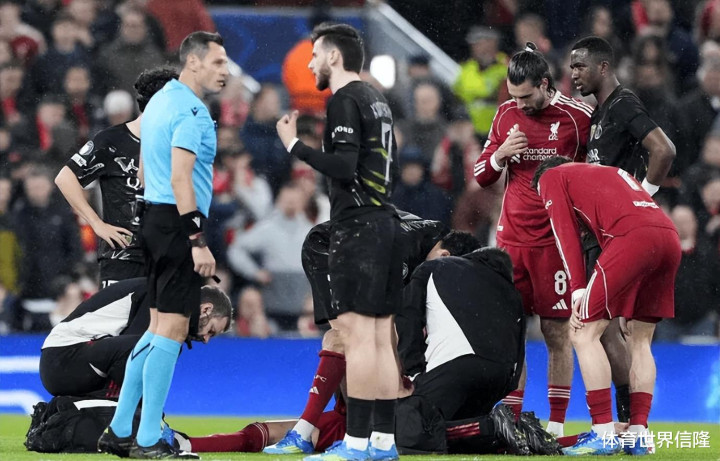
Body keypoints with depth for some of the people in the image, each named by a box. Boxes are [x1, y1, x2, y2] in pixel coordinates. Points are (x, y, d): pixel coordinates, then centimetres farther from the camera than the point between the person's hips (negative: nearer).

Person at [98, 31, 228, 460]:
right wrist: (198, 242, -22)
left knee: (158, 326, 14)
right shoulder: (191, 111, -14)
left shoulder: (160, 101, 17)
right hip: (180, 222, -10)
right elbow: (180, 179, -21)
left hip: (155, 217, 10)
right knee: (172, 329, -6)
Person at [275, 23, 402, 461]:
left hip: (358, 228, -9)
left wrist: (295, 145, -12)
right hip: (386, 223, 9)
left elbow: (344, 167, -20)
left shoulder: (345, 100, -10)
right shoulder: (377, 99, 18)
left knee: (358, 332, -10)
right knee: (381, 337, 9)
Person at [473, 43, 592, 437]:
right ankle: (512, 421, 7)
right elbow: (481, 176, 15)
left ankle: (556, 426, 3)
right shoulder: (506, 115, 8)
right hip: (511, 239, 4)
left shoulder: (578, 117, -7)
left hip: (555, 240, -4)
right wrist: (499, 156, -6)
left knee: (556, 331, -2)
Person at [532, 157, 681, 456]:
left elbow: (566, 233, 7)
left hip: (632, 236, -7)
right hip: (669, 236, 7)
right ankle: (639, 434, 12)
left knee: (584, 332, 0)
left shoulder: (550, 178, 20)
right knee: (639, 340, 18)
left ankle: (604, 434, -6)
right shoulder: (613, 173, 39)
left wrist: (578, 291, 0)